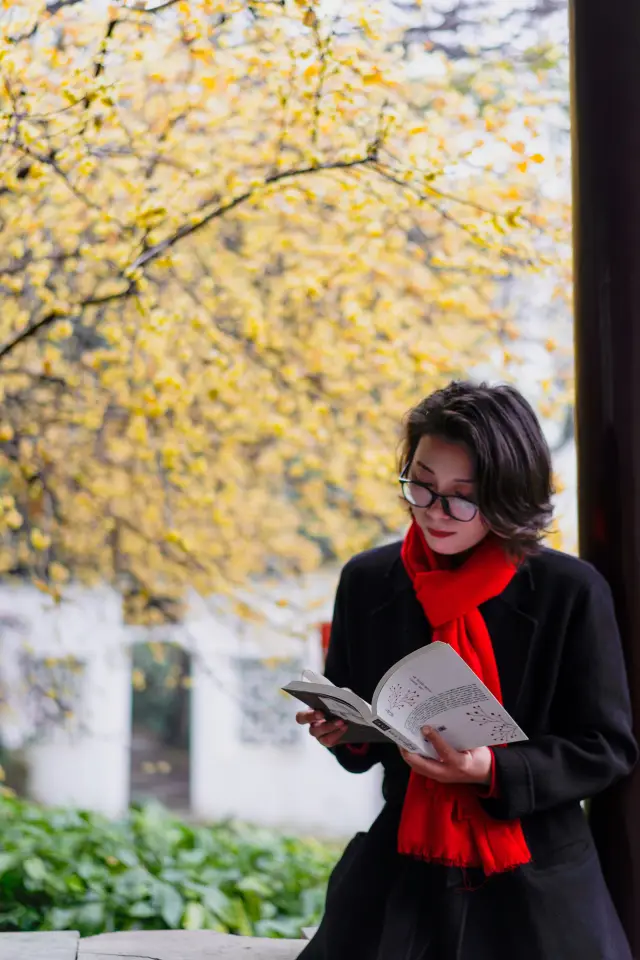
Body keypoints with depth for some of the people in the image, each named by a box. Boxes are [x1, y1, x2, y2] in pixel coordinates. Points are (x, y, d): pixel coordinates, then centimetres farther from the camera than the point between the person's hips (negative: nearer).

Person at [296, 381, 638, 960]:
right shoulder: (366, 582, 0)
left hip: (538, 891, -2)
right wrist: (345, 732, -12)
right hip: (403, 875, 3)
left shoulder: (570, 592, -11)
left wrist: (494, 771, -22)